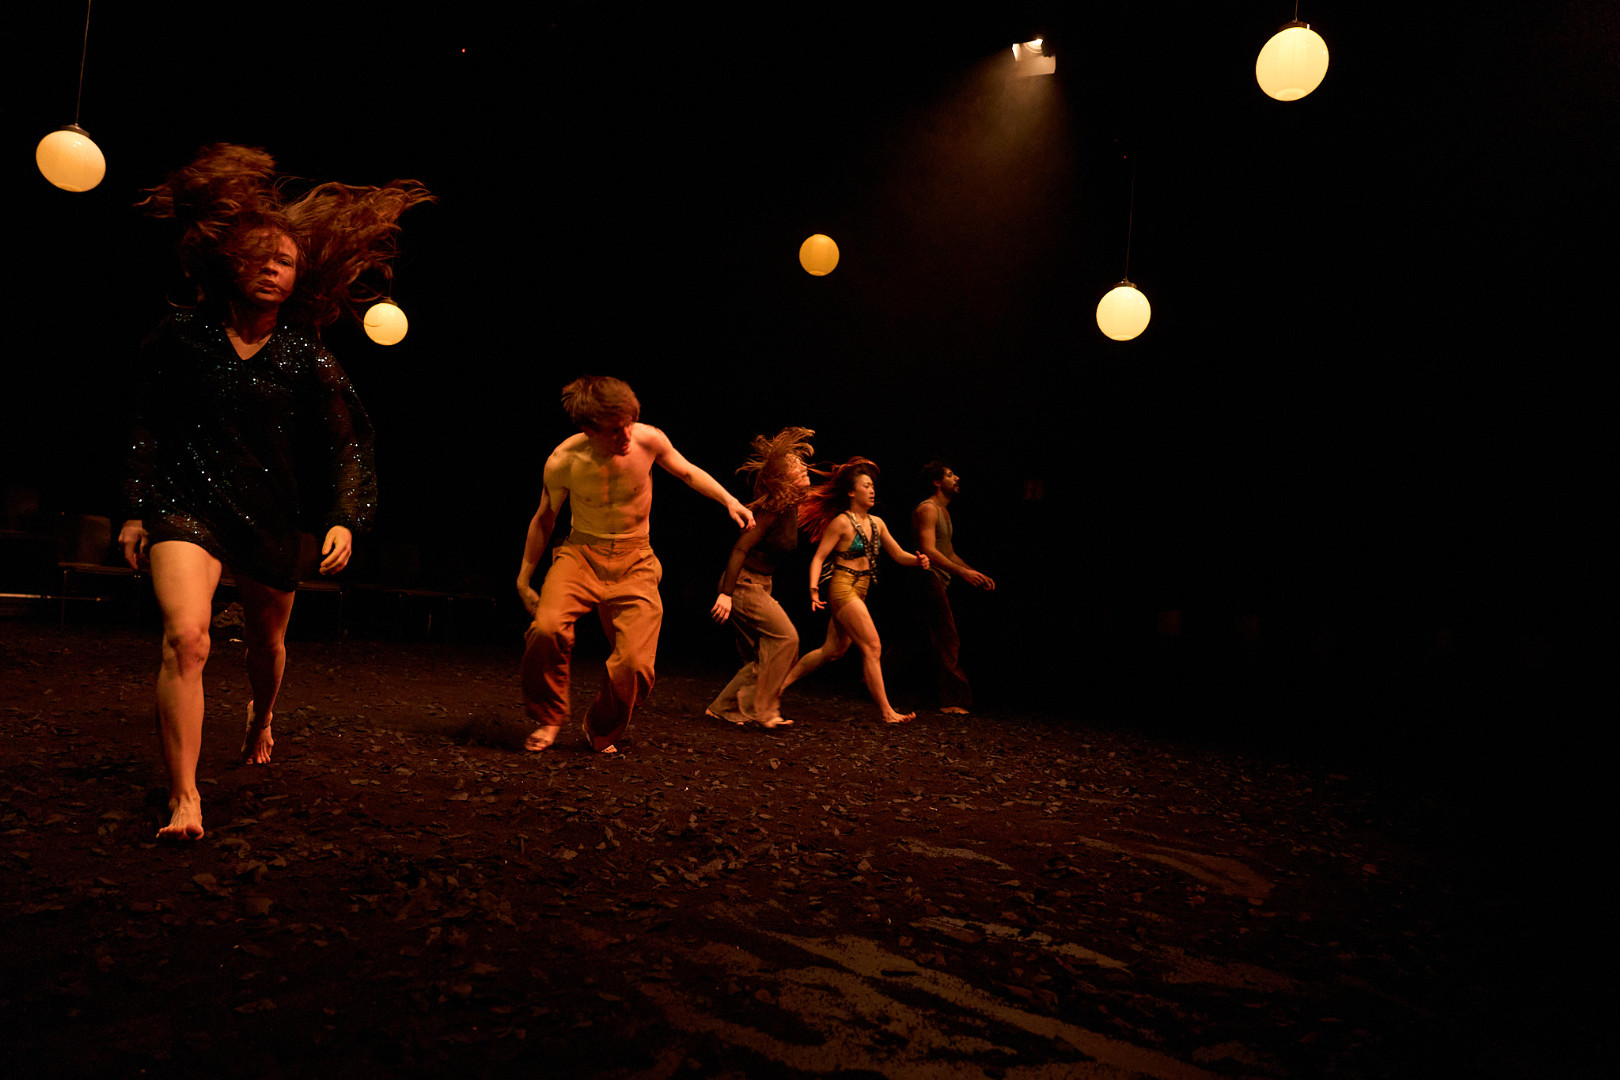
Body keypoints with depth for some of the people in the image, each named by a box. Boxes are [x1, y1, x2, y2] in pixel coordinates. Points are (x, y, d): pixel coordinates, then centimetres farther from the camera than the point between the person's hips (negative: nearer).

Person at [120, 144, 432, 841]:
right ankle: (184, 798, -12)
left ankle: (261, 719, 55)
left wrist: (344, 520, -11)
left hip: (273, 513, 2)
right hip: (187, 502, -2)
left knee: (267, 640, 20)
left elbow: (347, 443, 0)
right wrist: (137, 510, 5)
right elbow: (147, 429, 7)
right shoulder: (183, 335, 0)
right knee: (185, 638, -22)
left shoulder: (305, 357, -1)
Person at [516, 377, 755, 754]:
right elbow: (544, 518, 4)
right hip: (582, 553, -1)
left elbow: (687, 472, 11)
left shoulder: (649, 440, -12)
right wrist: (523, 580, 8)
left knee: (635, 666, -15)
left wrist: (729, 500, -2)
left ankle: (601, 733, 17)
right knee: (546, 629, -30)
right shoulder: (563, 461, -14)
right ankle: (547, 718, -1)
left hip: (634, 560, 1)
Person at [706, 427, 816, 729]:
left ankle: (724, 707, 16)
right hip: (745, 583, -9)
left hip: (758, 585, 9)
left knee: (764, 658, 8)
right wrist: (726, 593, -28)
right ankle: (763, 709, -9)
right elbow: (741, 547, -23)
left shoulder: (791, 508, 9)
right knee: (786, 637, -15)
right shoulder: (774, 509, -18)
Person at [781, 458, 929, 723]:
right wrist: (814, 589, -24)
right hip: (843, 588, -8)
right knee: (873, 647, -9)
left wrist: (918, 560, -9)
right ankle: (886, 711, -3)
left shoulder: (876, 522, 11)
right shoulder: (841, 522, -10)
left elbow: (898, 554, 12)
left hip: (859, 592, 8)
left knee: (833, 650, 13)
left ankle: (781, 684, 25)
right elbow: (818, 557, -10)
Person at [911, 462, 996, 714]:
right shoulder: (928, 509, -10)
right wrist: (963, 572, -28)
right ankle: (952, 701, -9)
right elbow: (929, 550, -21)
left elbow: (949, 553, 24)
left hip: (938, 582, 10)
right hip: (928, 578, -10)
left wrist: (977, 574, 14)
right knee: (947, 643, -10)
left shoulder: (943, 511, 22)